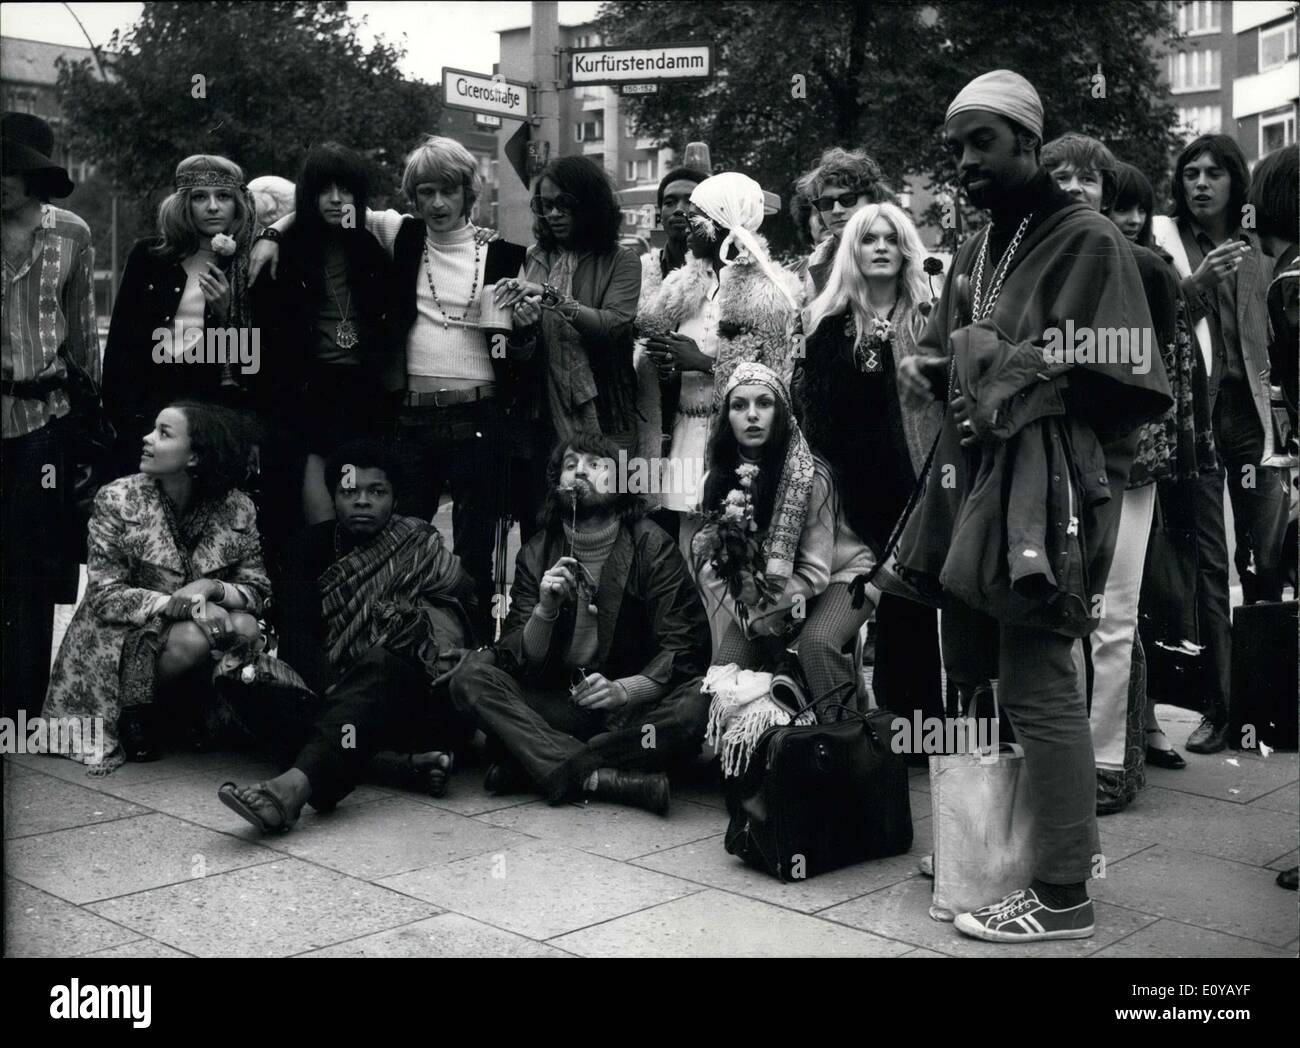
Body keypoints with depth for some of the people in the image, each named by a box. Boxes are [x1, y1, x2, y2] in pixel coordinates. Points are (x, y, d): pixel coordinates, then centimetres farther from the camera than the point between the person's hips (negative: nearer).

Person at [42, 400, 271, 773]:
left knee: (247, 630, -26)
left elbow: (257, 589, -3)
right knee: (193, 638, -32)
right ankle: (135, 711, -3)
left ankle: (198, 707, 2)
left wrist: (211, 588, -26)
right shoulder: (117, 499, -11)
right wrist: (172, 603, -29)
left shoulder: (237, 508, -6)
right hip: (128, 637, -3)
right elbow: (105, 595, -13)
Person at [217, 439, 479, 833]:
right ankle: (398, 765, -35)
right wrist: (331, 690, -22)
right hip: (328, 692, 4)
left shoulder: (421, 548, 5)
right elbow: (297, 632, -2)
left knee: (380, 665, -36)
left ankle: (297, 783, -62)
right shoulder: (316, 545, 11)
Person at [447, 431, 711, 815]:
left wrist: (624, 690, -28)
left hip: (633, 707, -2)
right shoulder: (537, 553, 4)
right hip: (559, 706, 2)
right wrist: (545, 610, -23)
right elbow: (522, 663, -3)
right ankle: (607, 779, -32)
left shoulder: (652, 545, -4)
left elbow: (682, 647, -11)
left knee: (698, 704, -33)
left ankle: (528, 764, -24)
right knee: (470, 676, -20)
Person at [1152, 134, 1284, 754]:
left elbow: (1271, 340, 16)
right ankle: (1220, 705, 5)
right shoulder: (1166, 241, 3)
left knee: (1267, 558, 1)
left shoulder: (1252, 250, 15)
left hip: (1253, 412, 3)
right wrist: (1195, 285, -21)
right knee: (1208, 562, -2)